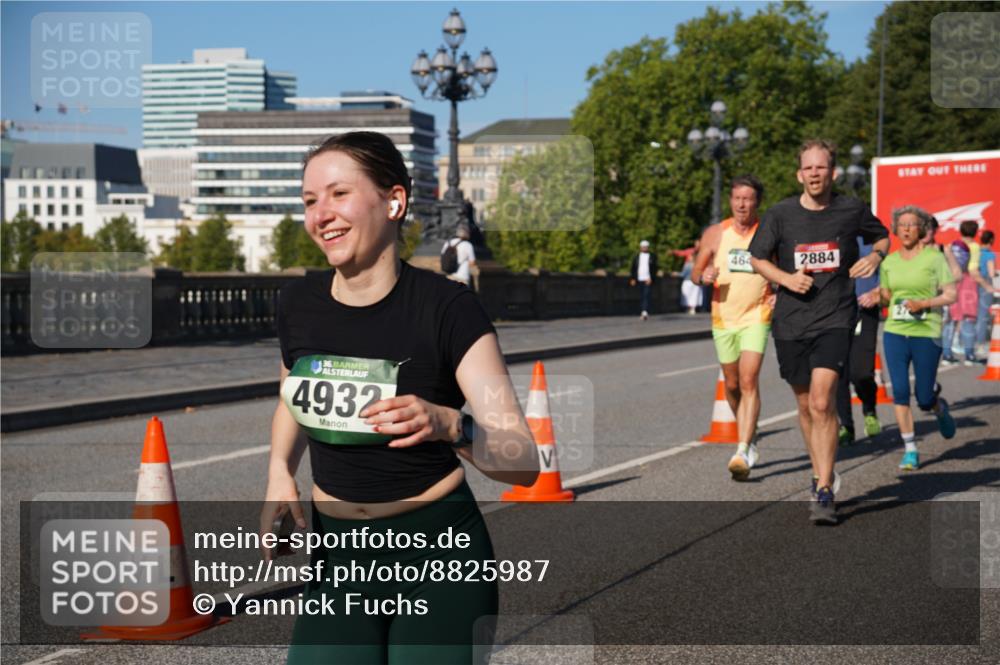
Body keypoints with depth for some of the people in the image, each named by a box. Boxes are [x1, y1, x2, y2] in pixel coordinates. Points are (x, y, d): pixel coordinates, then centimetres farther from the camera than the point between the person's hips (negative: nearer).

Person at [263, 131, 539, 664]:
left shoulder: (447, 307, -15)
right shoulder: (298, 304, -2)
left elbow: (523, 462, -19)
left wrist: (448, 425, -38)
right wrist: (280, 473, 0)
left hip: (438, 555, -3)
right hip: (337, 556, 4)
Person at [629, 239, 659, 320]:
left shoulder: (652, 256, 4)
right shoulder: (636, 257, 10)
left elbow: (654, 268, 1)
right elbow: (633, 268, 11)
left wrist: (651, 278, -10)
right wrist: (633, 279, 3)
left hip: (648, 280, -3)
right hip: (640, 279, 3)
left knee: (646, 295, -14)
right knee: (641, 296, 7)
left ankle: (645, 312, -23)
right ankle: (643, 312, 15)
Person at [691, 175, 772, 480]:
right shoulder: (715, 234, 3)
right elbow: (695, 273, 9)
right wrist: (704, 277, -14)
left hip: (756, 317, -3)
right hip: (723, 318, 3)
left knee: (749, 381, -16)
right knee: (732, 385, 12)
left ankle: (743, 452, -19)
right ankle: (750, 436, 36)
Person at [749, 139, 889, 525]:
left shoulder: (852, 211, 0)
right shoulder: (781, 214, 0)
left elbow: (882, 237, 19)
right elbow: (757, 258, 10)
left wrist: (875, 256, -3)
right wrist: (786, 278, -8)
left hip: (835, 319, -2)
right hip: (791, 322, 2)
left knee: (822, 403, -17)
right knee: (806, 406, 12)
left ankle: (824, 494, -13)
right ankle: (821, 475, 34)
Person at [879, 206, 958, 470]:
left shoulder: (934, 258, -3)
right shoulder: (888, 262, 8)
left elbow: (951, 295, -3)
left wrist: (923, 304, -17)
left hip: (927, 334, -3)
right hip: (895, 332, 3)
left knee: (924, 400, 2)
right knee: (900, 392, -6)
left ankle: (939, 408, 39)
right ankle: (910, 451, 4)